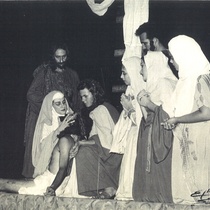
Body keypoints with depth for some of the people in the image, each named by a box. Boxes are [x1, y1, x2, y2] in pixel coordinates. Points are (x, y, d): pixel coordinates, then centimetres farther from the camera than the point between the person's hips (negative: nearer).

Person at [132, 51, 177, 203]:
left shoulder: (164, 84, -10)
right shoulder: (154, 85, 18)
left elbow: (171, 113, -19)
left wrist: (150, 105, -14)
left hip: (161, 141, -9)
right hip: (150, 142, 9)